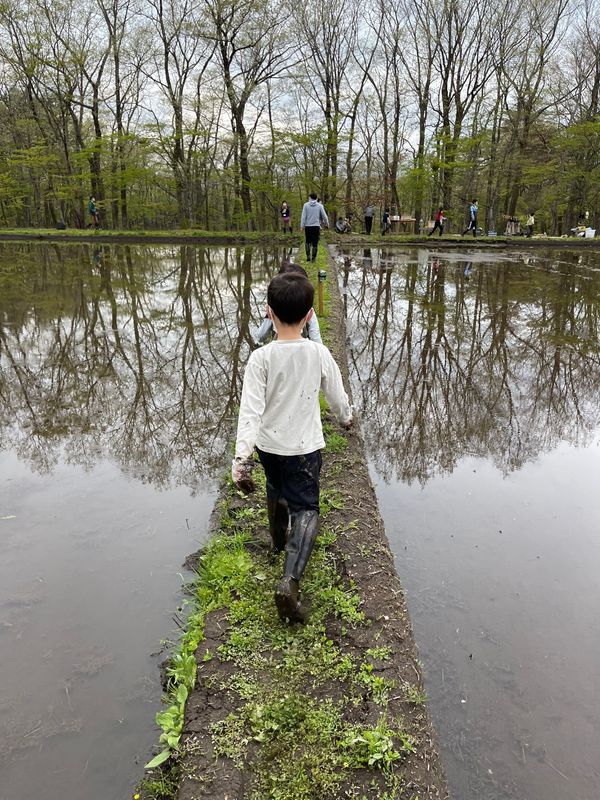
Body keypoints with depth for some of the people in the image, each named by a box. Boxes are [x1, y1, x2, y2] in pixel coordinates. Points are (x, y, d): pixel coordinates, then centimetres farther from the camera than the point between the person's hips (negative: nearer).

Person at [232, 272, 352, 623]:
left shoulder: (261, 358, -15)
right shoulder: (319, 354, -11)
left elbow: (251, 409, -20)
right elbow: (337, 395, 2)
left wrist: (242, 456, -22)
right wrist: (347, 417, 23)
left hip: (268, 444, 2)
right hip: (305, 447, -1)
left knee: (276, 490, 28)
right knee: (306, 508, 2)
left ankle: (279, 539, 54)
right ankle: (290, 580, -18)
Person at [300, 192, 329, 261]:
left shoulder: (306, 205, -1)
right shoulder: (319, 206, 0)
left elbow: (303, 216, -6)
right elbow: (324, 216, 4)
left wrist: (302, 226, -2)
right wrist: (327, 224, 19)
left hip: (308, 227, 0)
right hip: (316, 226, 0)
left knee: (307, 242, 16)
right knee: (315, 243, 5)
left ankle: (308, 256, 7)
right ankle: (313, 258, 6)